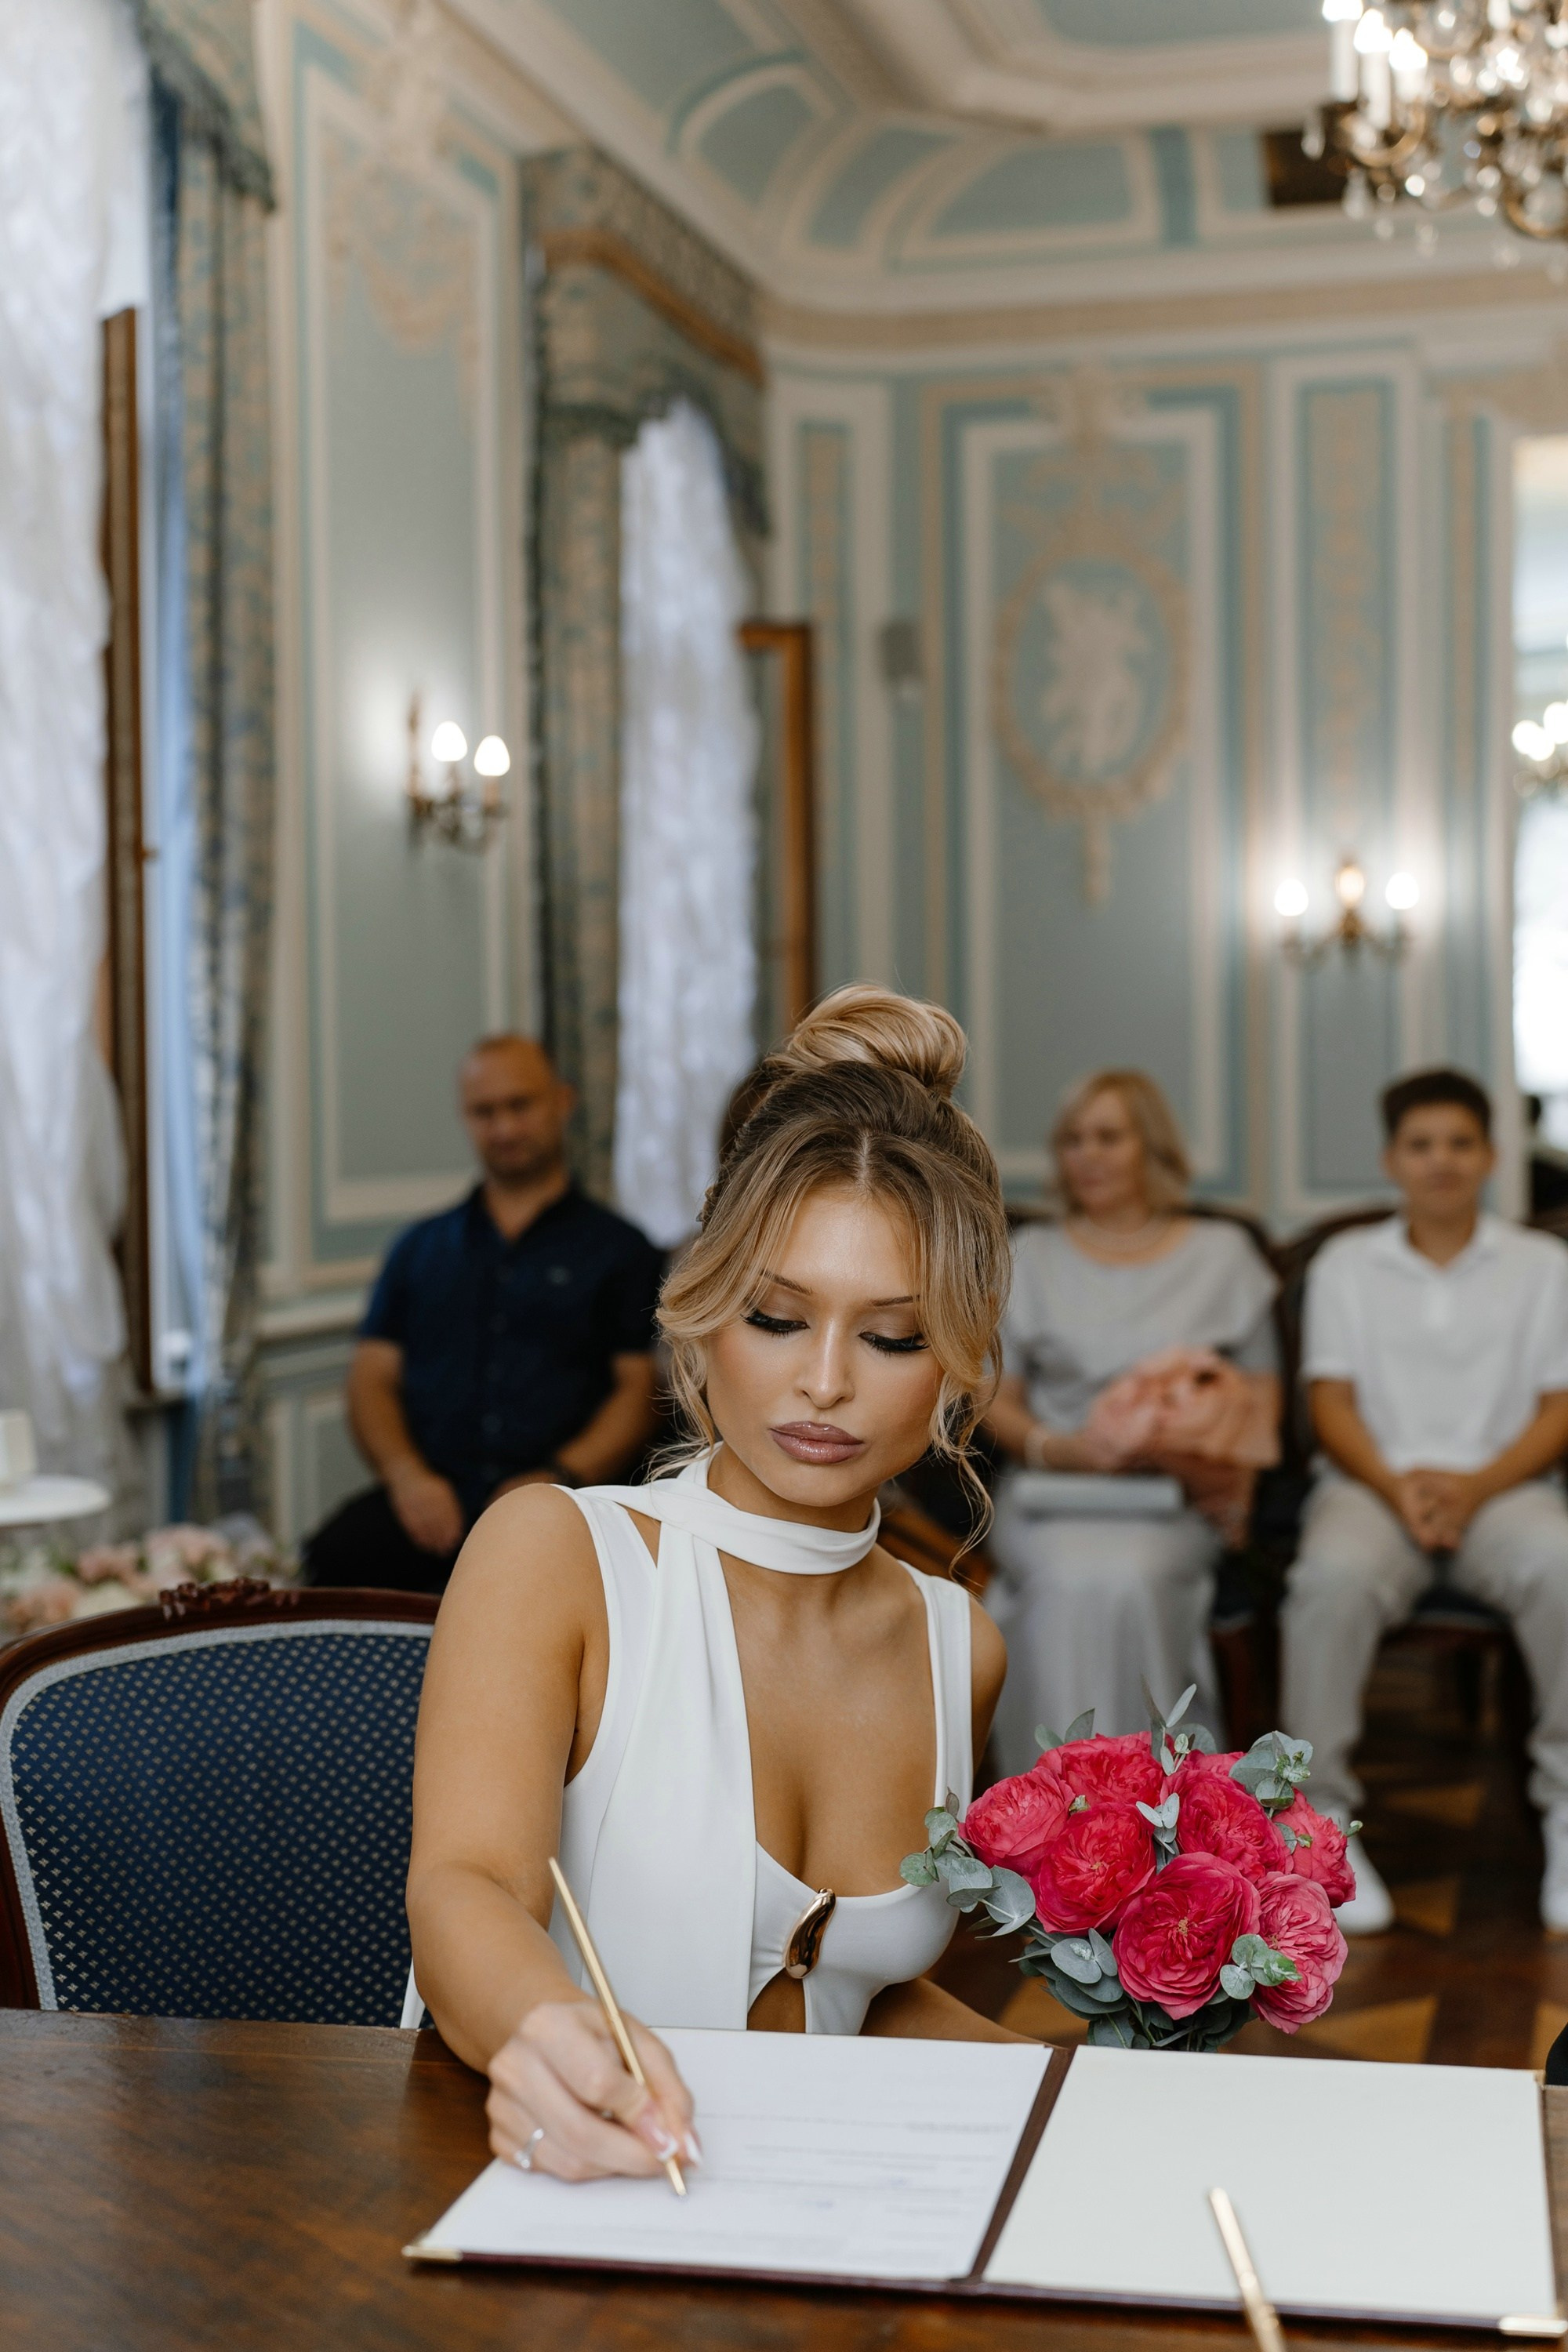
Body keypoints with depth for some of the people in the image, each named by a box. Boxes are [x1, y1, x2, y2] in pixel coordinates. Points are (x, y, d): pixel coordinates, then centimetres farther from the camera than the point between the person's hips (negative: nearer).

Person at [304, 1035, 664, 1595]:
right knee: (325, 1565, -31)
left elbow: (640, 1389, 7)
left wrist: (560, 1478, -11)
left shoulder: (619, 1249, 16)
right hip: (426, 1503, 2)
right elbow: (371, 1380, 18)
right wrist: (407, 1474, -4)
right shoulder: (420, 1248, 26)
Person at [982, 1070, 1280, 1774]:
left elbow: (1262, 1393, 14)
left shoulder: (1222, 1252, 17)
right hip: (1050, 1492, 1)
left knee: (1128, 1577, -35)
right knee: (1069, 1582, -34)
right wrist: (1056, 1446, -10)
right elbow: (996, 1403, 12)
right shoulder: (1030, 1257, 18)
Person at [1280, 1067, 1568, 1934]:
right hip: (1374, 1482, 0)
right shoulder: (1346, 1264, 15)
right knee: (1333, 1577, -35)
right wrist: (1395, 1485, -13)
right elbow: (1332, 1400, 7)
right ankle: (1321, 1819, -26)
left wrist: (1475, 1487, -13)